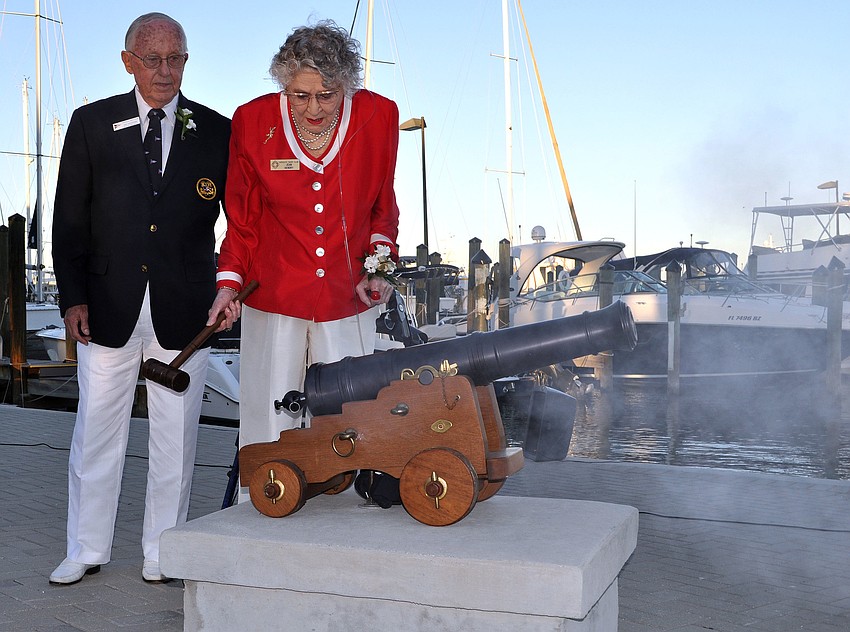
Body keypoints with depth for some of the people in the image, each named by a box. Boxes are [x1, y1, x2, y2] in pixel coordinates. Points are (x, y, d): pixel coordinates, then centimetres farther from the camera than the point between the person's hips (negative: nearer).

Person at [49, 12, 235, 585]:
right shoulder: (92, 124, 6)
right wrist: (73, 297, -2)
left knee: (176, 435, 7)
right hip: (109, 304, 0)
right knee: (97, 431, 8)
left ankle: (163, 551, 21)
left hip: (184, 307, 0)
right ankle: (88, 549, 23)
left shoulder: (216, 131, 4)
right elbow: (70, 219, 5)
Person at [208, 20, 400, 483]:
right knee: (268, 426, 4)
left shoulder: (378, 116, -5)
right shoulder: (253, 121, -7)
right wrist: (230, 281, -6)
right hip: (273, 300, 0)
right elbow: (241, 217, 5)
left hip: (348, 303, 1)